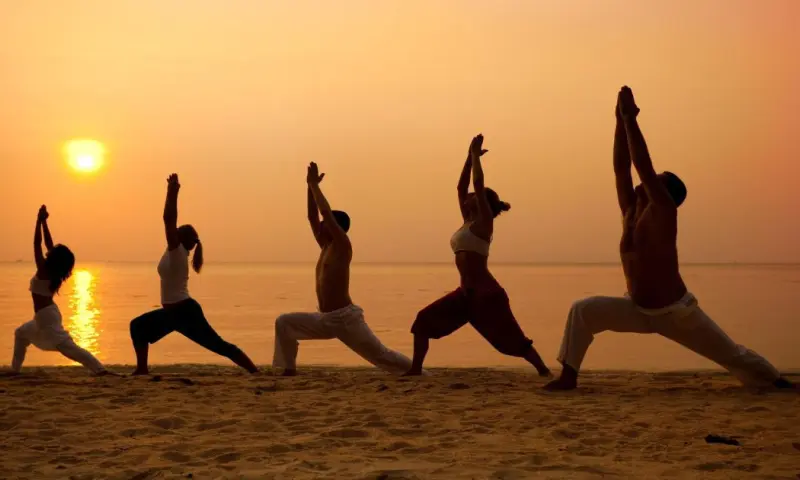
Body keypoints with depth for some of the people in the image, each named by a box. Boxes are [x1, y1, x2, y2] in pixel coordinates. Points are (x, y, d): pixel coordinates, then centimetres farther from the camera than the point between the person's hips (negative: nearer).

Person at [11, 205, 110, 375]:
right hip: (46, 314, 10)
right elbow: (48, 244, 11)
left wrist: (39, 220, -14)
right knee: (21, 333, 29)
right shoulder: (54, 272, 5)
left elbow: (37, 244, -17)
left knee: (68, 346, -16)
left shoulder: (44, 269, -16)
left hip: (46, 316, -10)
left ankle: (99, 369, -27)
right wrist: (44, 222, 10)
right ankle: (15, 368, 32)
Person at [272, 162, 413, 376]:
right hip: (325, 320, 8)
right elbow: (312, 216, 14)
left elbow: (326, 212, -17)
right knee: (284, 323, 0)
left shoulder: (342, 246, -9)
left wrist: (314, 184, -8)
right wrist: (310, 185, 10)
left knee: (380, 355, -4)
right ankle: (289, 370, 0)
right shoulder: (326, 246, 12)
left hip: (346, 318, -8)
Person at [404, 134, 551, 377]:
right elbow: (461, 186, 20)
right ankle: (415, 369, 6)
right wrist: (470, 156, 20)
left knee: (510, 338, -6)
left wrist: (476, 154, -1)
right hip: (466, 292, 8)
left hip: (486, 292, -8)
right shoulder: (468, 222, 15)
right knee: (424, 321, 4)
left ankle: (543, 370, 2)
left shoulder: (484, 222, -6)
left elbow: (478, 183, -12)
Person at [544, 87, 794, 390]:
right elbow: (621, 167, -6)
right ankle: (568, 377, -3)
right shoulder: (630, 212, -1)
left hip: (676, 313, -5)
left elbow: (643, 166, -28)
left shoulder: (664, 213, -18)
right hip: (637, 310, 6)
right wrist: (621, 119, -10)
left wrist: (631, 119, -26)